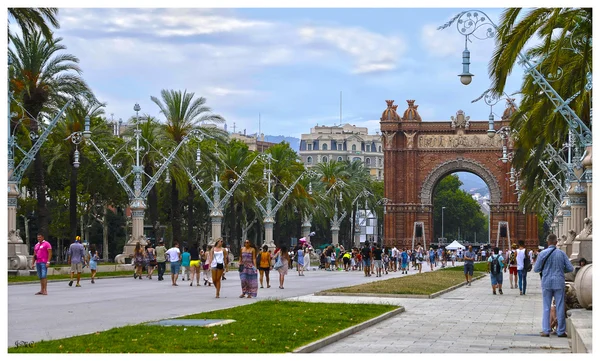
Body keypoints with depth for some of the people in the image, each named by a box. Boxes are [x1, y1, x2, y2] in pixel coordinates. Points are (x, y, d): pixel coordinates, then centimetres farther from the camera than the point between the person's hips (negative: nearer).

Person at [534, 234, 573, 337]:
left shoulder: (543, 253, -6)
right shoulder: (561, 253, -2)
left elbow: (536, 269, -3)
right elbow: (570, 268, 0)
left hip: (547, 283, 0)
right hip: (559, 282, 1)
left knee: (546, 307, 6)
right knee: (560, 307, 6)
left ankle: (546, 330, 4)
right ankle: (561, 331, 9)